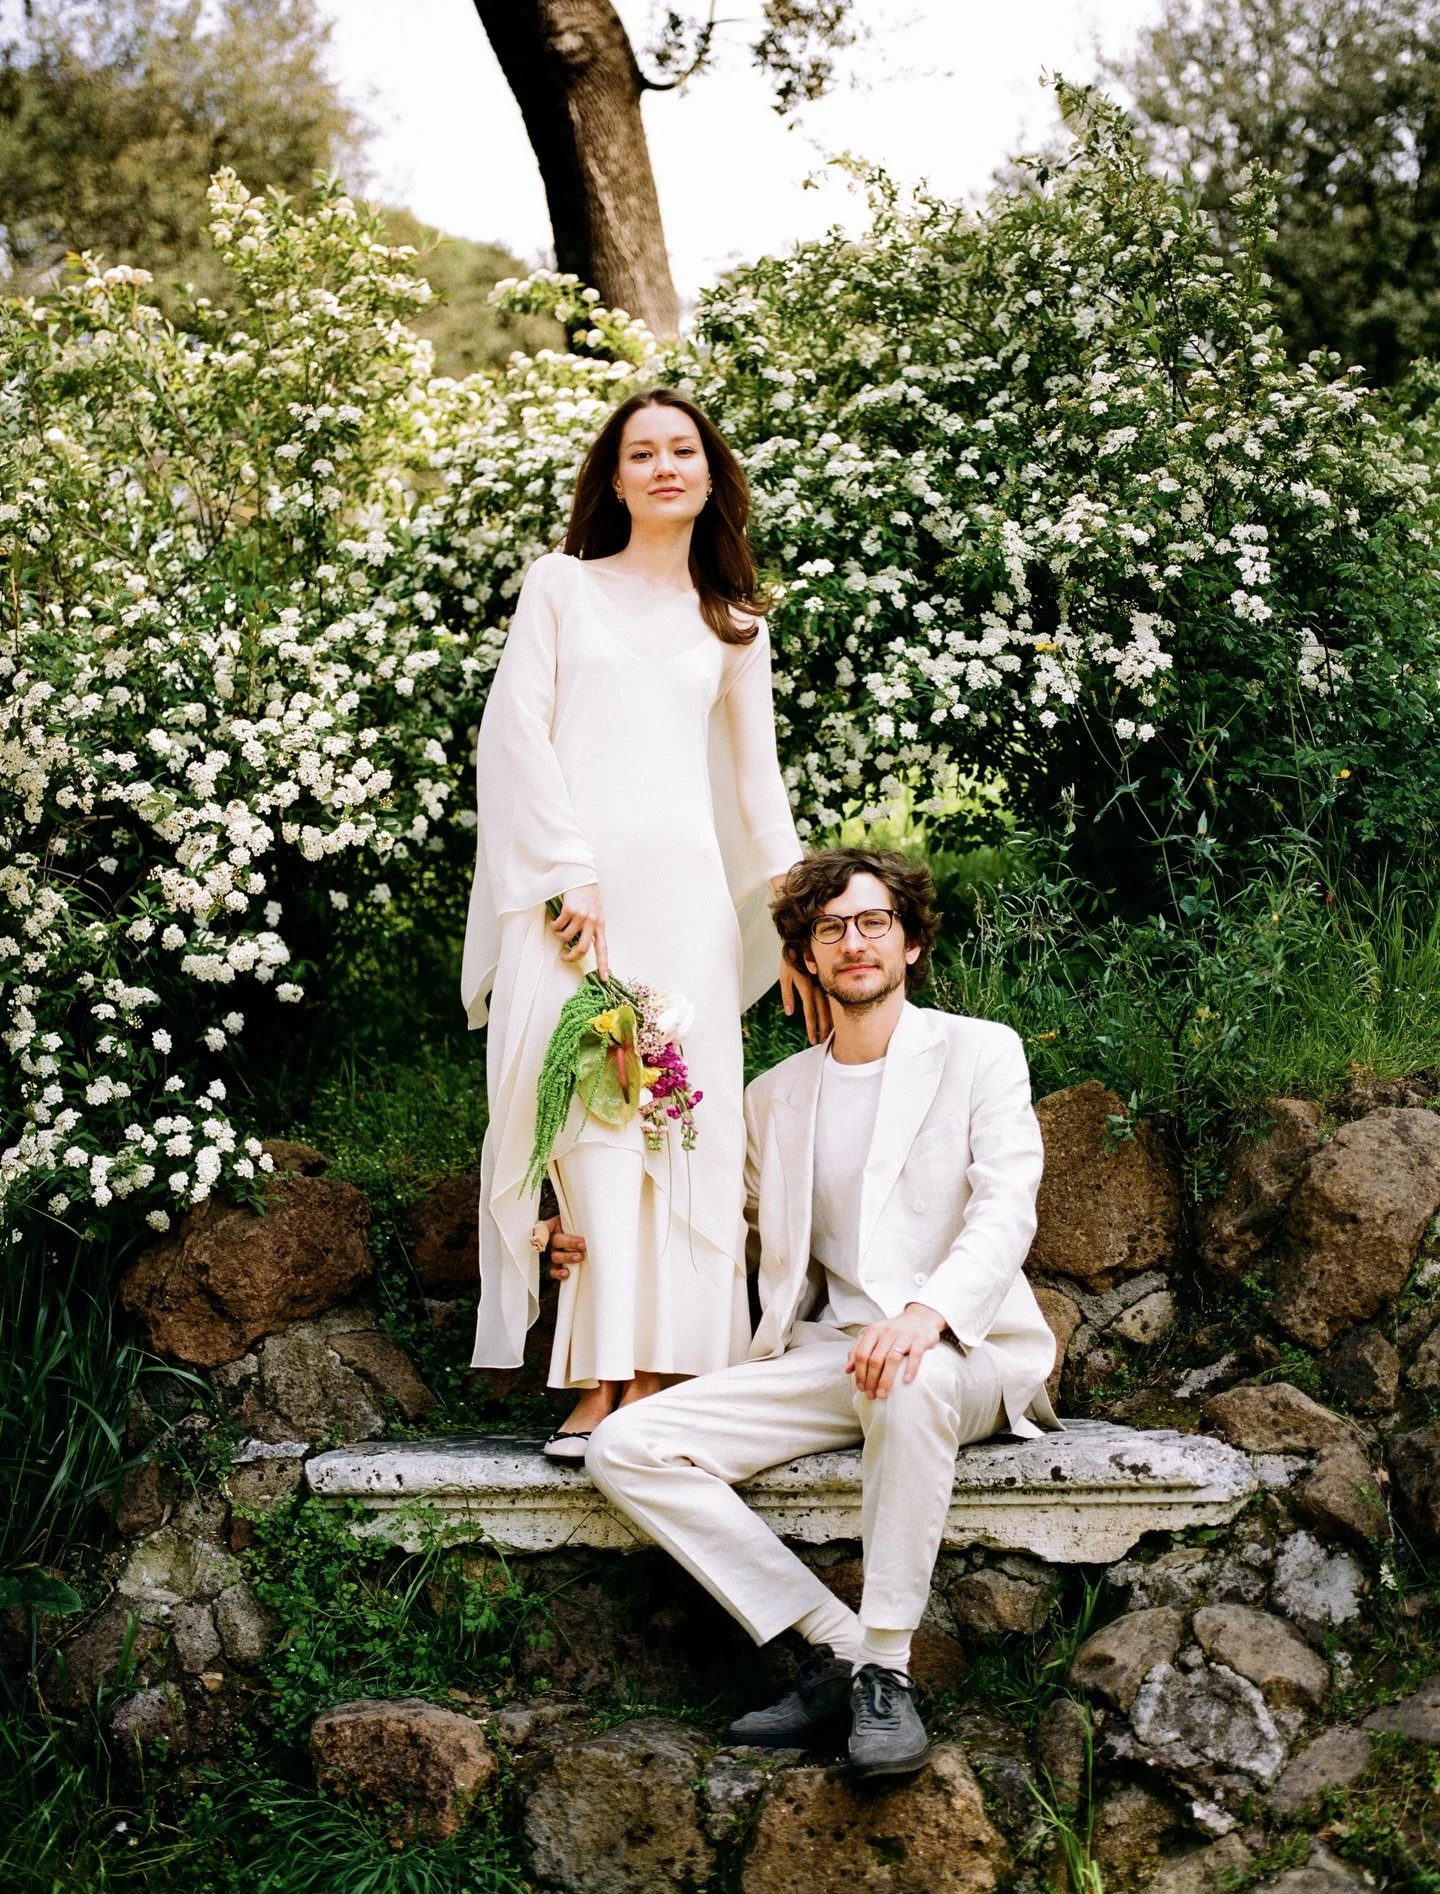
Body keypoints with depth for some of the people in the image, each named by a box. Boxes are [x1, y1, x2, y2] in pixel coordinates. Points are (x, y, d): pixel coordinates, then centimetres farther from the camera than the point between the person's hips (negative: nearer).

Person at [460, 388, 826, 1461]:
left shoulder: (734, 622, 19)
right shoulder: (562, 586, 11)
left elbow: (758, 776, 20)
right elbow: (515, 731, 1)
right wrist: (567, 873, -10)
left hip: (683, 890, 2)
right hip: (570, 883, -2)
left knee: (678, 1120, -5)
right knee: (583, 1115, -12)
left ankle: (655, 1383, -4)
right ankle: (598, 1384, -14)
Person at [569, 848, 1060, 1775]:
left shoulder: (978, 1052, 6)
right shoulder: (777, 1096, 20)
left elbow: (1008, 1209, -8)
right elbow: (741, 1236, 29)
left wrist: (926, 1312, -28)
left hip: (963, 1350, -5)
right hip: (822, 1353, 5)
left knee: (909, 1385, -42)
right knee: (625, 1447, -16)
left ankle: (887, 1667, -28)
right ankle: (839, 1646, -16)